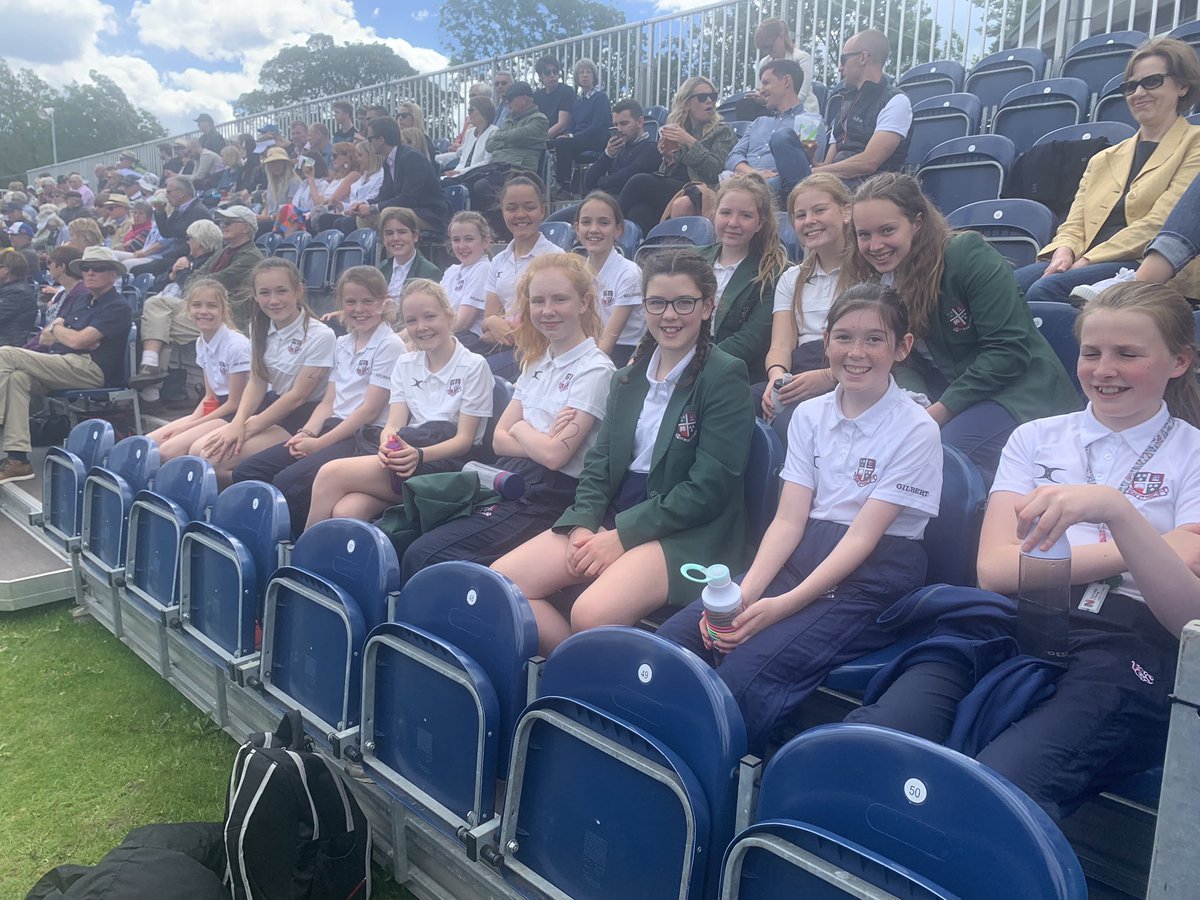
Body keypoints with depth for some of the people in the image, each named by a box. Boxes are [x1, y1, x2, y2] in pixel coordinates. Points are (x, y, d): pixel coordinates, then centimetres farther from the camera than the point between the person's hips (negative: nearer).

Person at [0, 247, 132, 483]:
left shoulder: (117, 307, -2)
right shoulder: (76, 301, 25)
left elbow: (77, 341, -11)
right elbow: (43, 338, 19)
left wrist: (56, 329, 9)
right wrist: (62, 332, -1)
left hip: (89, 369, -8)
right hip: (61, 366, 8)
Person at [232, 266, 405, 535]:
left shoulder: (389, 345, -6)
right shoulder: (342, 345, 18)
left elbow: (370, 409, -12)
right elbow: (328, 402, 16)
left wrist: (319, 443, -12)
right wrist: (307, 433, -5)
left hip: (365, 437, -8)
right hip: (332, 427, 8)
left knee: (288, 481, -28)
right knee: (246, 471, -6)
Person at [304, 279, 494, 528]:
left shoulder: (473, 366, -1)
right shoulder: (405, 365, 17)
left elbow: (464, 439, -6)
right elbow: (393, 425, 6)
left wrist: (419, 454, -24)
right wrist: (388, 446, -19)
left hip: (445, 463, -5)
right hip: (406, 456, 5)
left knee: (331, 474, -21)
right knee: (345, 512, -29)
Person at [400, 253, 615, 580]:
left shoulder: (594, 369, -8)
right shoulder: (536, 361, 15)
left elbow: (555, 455, -17)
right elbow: (500, 439, 10)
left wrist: (521, 429, 2)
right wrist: (539, 442, -9)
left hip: (549, 495, -7)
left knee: (424, 556, -20)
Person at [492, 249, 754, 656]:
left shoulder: (726, 377, -8)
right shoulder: (629, 377, 14)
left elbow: (708, 489, -14)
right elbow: (600, 460, 13)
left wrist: (621, 536, -15)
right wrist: (582, 525, -6)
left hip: (687, 533, -7)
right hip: (614, 515, 7)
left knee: (591, 614, -32)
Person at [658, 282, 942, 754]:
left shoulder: (916, 430, -5)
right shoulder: (809, 415, 10)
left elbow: (863, 535, -12)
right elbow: (788, 520, 3)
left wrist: (784, 605, -21)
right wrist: (745, 592, -13)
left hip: (872, 580, -5)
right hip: (800, 557, 5)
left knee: (745, 670, -28)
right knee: (673, 640, -18)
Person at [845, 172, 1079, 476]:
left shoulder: (968, 255, -16)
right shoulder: (876, 281, 3)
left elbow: (1009, 349, -19)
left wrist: (941, 409, -22)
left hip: (1014, 389, -5)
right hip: (943, 389, 5)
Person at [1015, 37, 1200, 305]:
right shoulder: (1103, 159, 29)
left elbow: (1161, 222, -5)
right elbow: (1075, 224, 18)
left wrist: (1088, 260, -14)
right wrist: (1064, 251, -8)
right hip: (1085, 263, 5)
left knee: (1045, 289, -35)